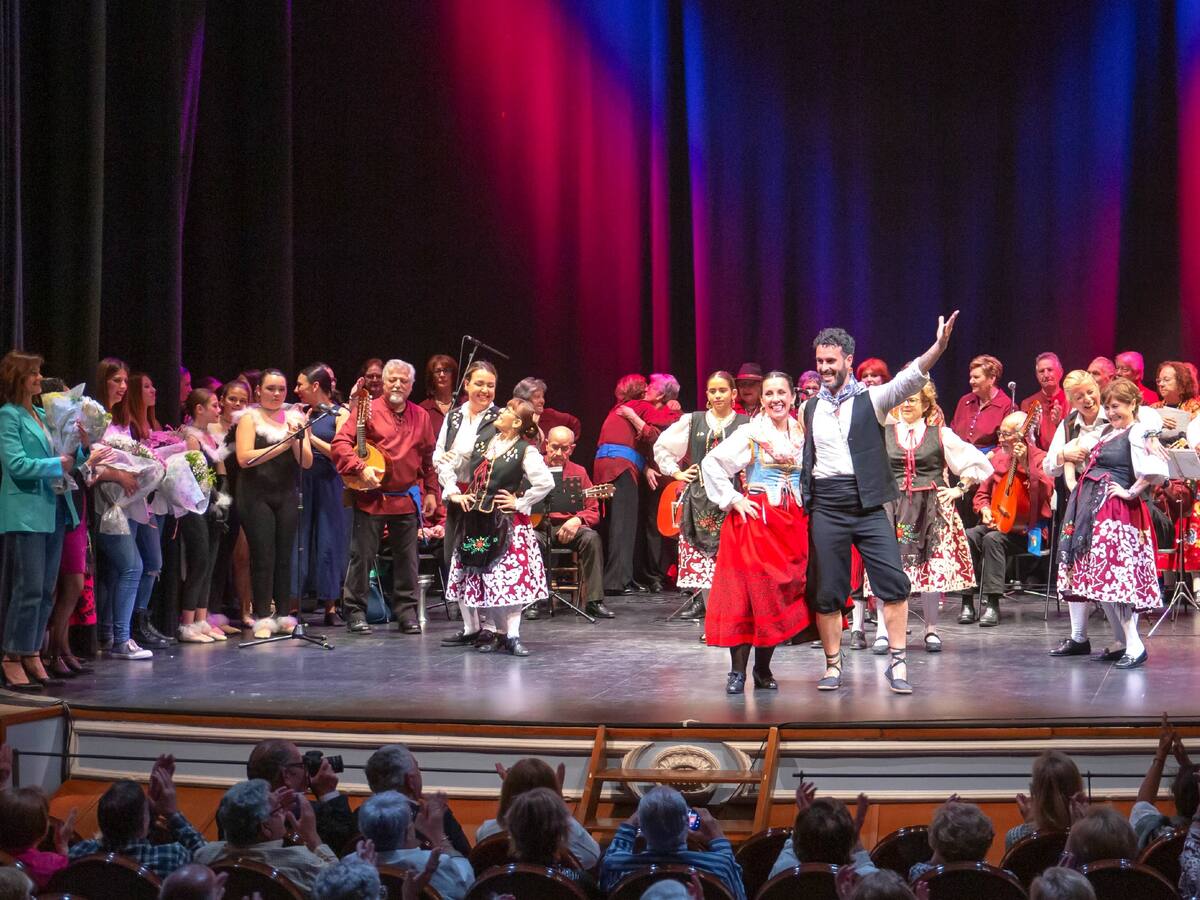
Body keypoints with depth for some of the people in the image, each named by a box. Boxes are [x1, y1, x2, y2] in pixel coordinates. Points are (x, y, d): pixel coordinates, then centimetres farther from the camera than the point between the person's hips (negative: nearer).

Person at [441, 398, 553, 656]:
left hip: (505, 523, -6)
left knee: (508, 577, -11)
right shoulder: (482, 442, 9)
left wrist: (520, 503, -12)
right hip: (474, 519, 6)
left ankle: (511, 635, -7)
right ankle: (471, 630, 23)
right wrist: (454, 493, 7)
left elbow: (546, 482, -18)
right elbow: (447, 466, 16)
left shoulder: (525, 451, -8)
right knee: (465, 575, 10)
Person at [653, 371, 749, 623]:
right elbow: (661, 446, 18)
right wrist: (676, 472, 11)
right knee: (701, 556, -1)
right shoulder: (692, 421, 10)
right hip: (700, 498, 2)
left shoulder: (746, 423, 4)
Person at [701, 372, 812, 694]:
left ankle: (764, 670, 14)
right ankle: (737, 671, -4)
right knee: (747, 592, -8)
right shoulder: (751, 432, -3)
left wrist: (808, 503, 9)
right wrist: (732, 499, -8)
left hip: (793, 523, 4)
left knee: (782, 594, 4)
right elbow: (711, 462, -6)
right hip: (755, 519, -4)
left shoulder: (803, 435, 10)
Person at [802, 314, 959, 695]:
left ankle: (897, 663, -1)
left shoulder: (871, 399, 1)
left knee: (894, 584, -9)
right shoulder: (809, 409, 12)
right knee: (827, 592, 4)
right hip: (826, 509, 2)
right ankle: (833, 665, 16)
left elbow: (909, 379, -16)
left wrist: (939, 347, -31)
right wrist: (802, 504, 10)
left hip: (868, 506, -2)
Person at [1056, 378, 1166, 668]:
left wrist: (1131, 492, -15)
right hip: (1093, 509, 9)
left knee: (1115, 575, -14)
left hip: (1116, 511, -9)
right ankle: (1123, 641, 16)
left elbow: (1157, 471, -24)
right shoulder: (1109, 431, 17)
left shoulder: (1137, 432, -10)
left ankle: (1134, 644, -13)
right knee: (1100, 577, 10)